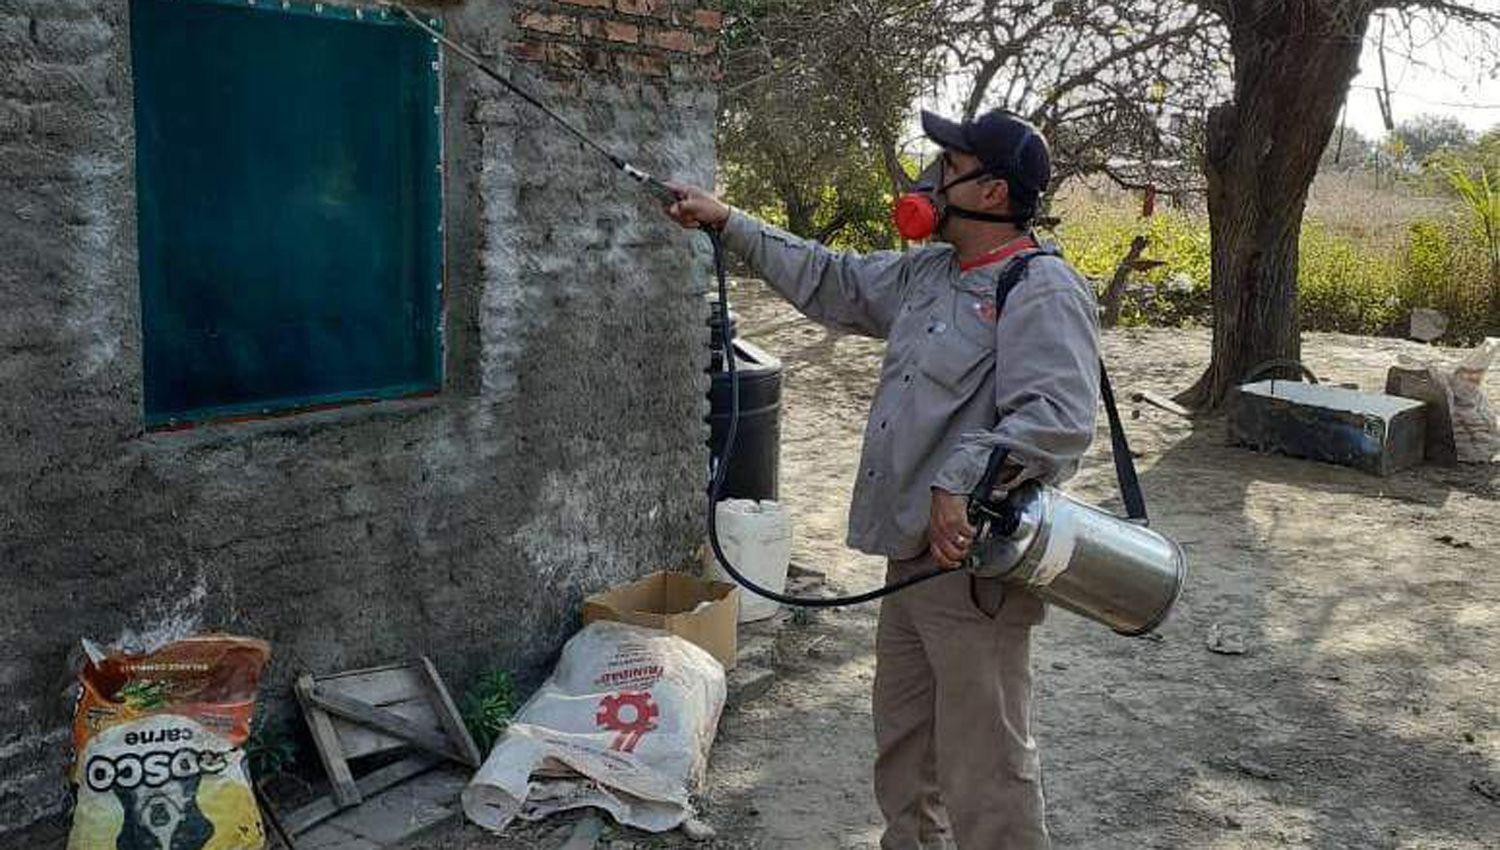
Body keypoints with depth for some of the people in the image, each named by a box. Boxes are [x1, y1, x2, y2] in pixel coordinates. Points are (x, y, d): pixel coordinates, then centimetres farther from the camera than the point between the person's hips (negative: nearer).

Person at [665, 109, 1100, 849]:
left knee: (985, 767, 0)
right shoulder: (926, 274, 12)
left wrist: (961, 482, -33)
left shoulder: (1043, 292, -17)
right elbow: (828, 280, 21)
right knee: (903, 740, 24)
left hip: (975, 566, -9)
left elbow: (1057, 419, -27)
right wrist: (727, 223, 21)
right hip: (913, 553, 10)